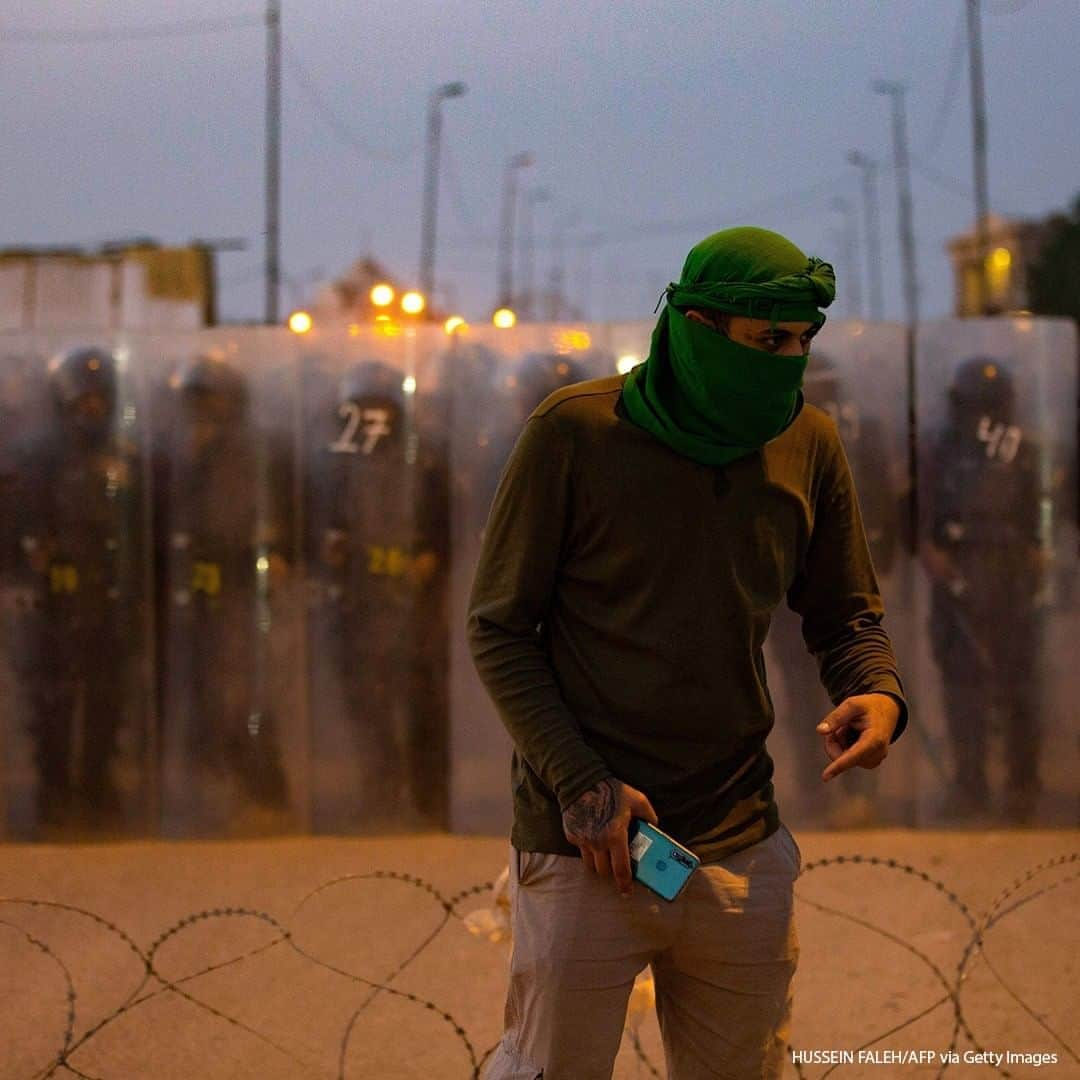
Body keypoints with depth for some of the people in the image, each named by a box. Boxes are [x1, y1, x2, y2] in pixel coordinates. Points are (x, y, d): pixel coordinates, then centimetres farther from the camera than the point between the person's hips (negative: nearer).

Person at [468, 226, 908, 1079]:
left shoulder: (810, 445, 2)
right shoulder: (575, 433, -9)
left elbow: (846, 616, 13)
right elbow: (498, 630, -5)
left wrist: (880, 694, -10)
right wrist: (580, 785, -14)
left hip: (744, 850, 4)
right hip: (586, 851, -4)